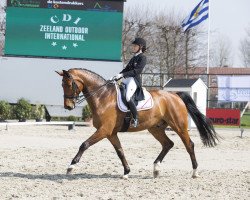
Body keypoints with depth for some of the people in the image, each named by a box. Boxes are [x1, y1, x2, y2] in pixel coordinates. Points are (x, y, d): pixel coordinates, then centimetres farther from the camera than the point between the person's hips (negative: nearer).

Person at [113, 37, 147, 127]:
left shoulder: (142, 58, -5)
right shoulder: (133, 58, 22)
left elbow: (137, 71, -16)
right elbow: (127, 69, 21)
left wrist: (122, 74, -21)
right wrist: (118, 76, 5)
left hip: (134, 80, -10)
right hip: (126, 79, 10)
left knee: (128, 97, -30)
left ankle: (135, 119, -23)